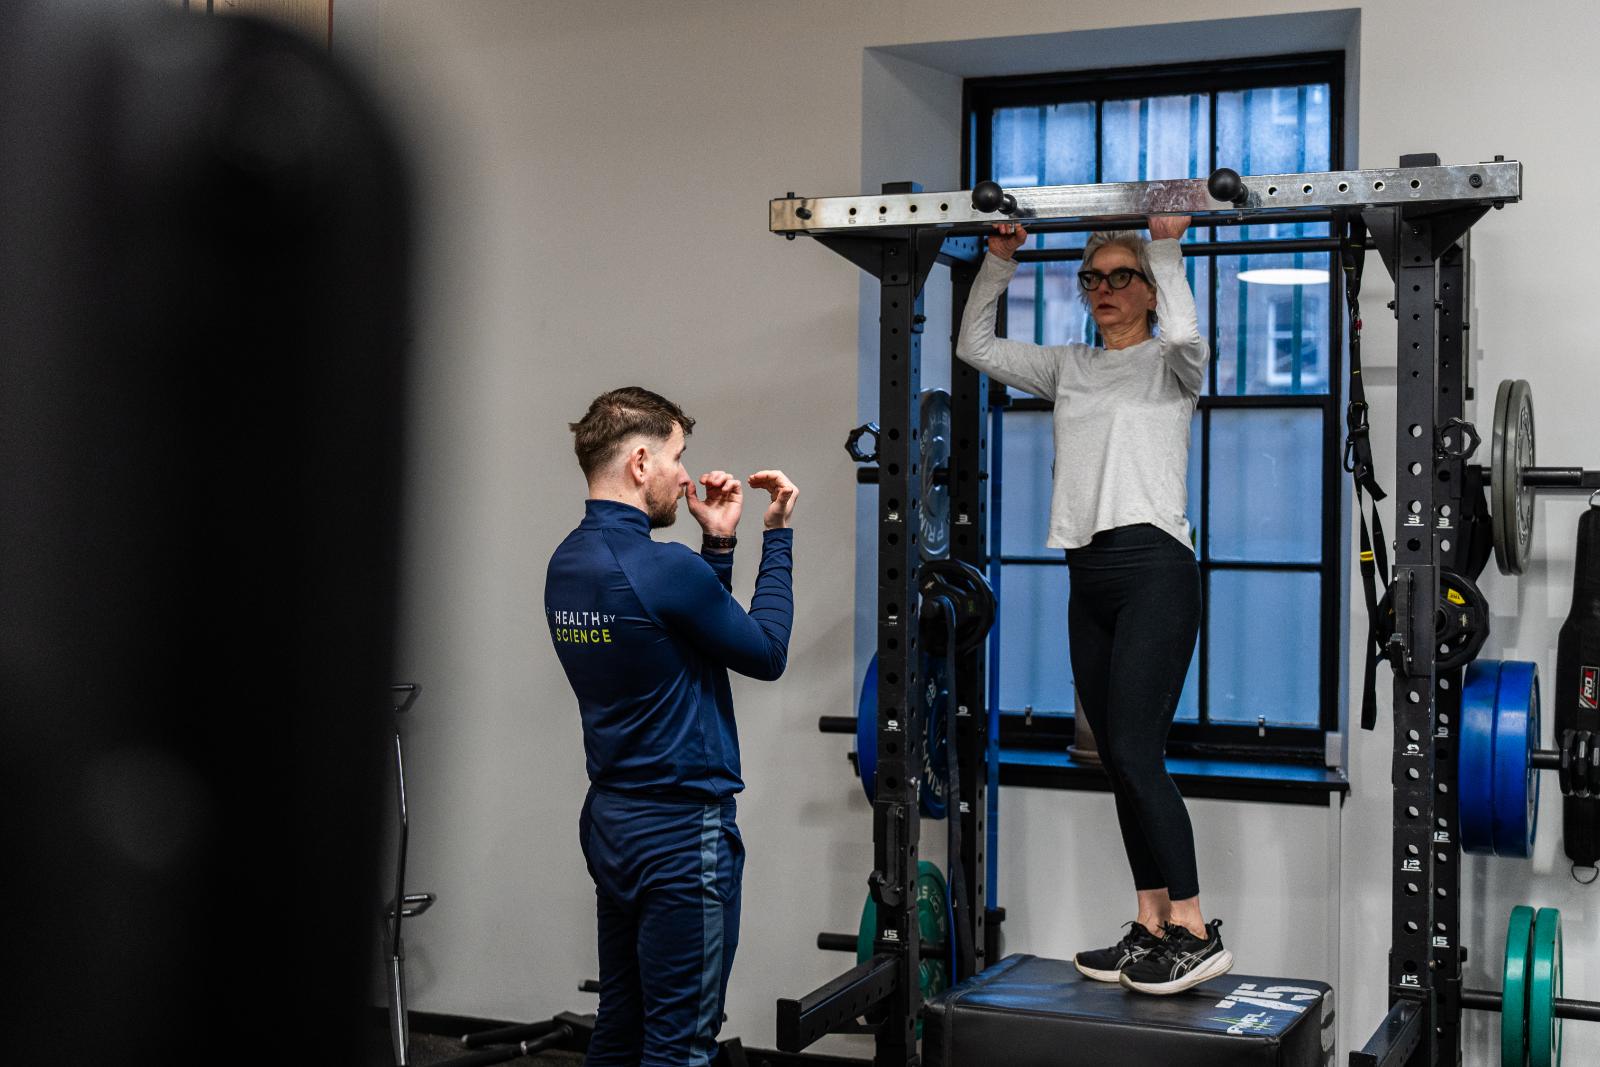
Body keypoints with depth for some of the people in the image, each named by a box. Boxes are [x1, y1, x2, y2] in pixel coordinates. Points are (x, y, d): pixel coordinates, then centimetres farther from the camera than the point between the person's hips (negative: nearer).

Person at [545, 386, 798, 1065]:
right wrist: (776, 536, -1)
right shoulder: (660, 568, -21)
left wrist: (718, 544, 12)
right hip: (681, 830, -9)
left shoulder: (567, 564, 8)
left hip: (610, 823, 9)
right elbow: (766, 653, -8)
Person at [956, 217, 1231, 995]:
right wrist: (999, 261, 11)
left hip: (1154, 568, -7)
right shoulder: (1068, 368, 19)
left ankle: (1194, 933, -6)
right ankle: (1150, 929, 12)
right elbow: (977, 346, 19)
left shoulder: (1168, 365, 3)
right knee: (1121, 760, 7)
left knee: (1134, 753, -13)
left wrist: (1166, 246, -12)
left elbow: (1184, 332, -21)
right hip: (1089, 578, 7)